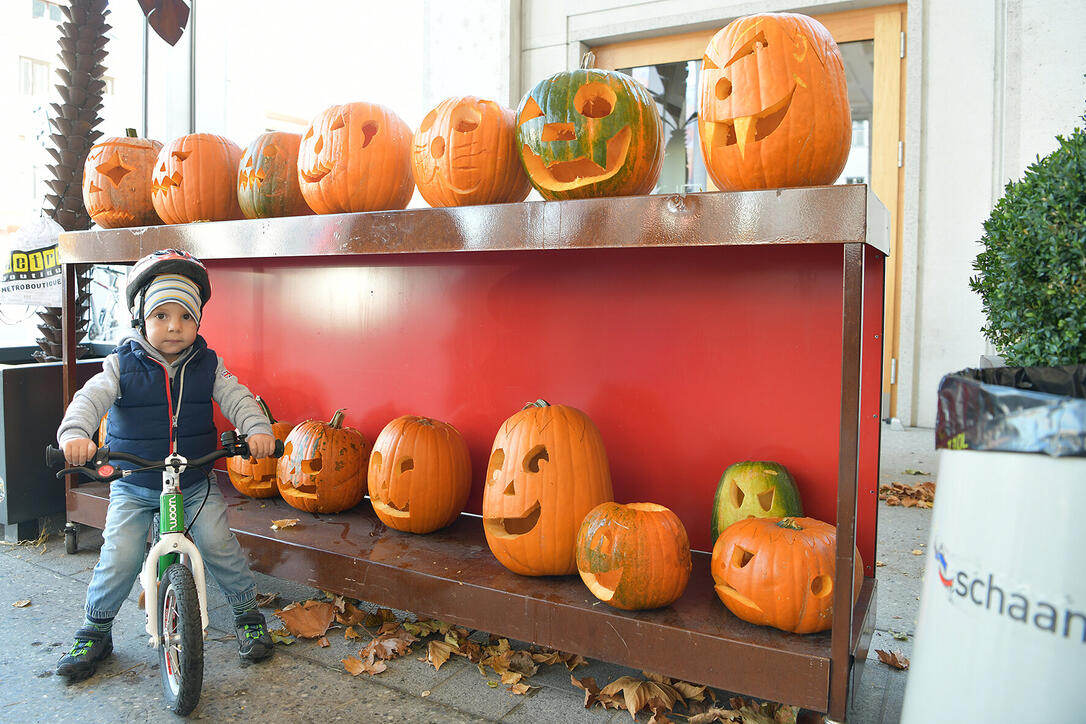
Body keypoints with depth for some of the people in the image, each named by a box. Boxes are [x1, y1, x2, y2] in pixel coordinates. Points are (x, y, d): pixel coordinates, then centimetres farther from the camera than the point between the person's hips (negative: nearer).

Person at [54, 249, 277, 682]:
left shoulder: (208, 366, -4)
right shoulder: (122, 366, -7)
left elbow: (236, 398, -15)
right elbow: (90, 398, -20)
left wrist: (257, 429, -36)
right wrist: (74, 434, -42)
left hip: (195, 484, 0)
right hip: (133, 487, 0)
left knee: (218, 545, -10)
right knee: (118, 558, -6)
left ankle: (248, 615, 13)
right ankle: (94, 632, 22)